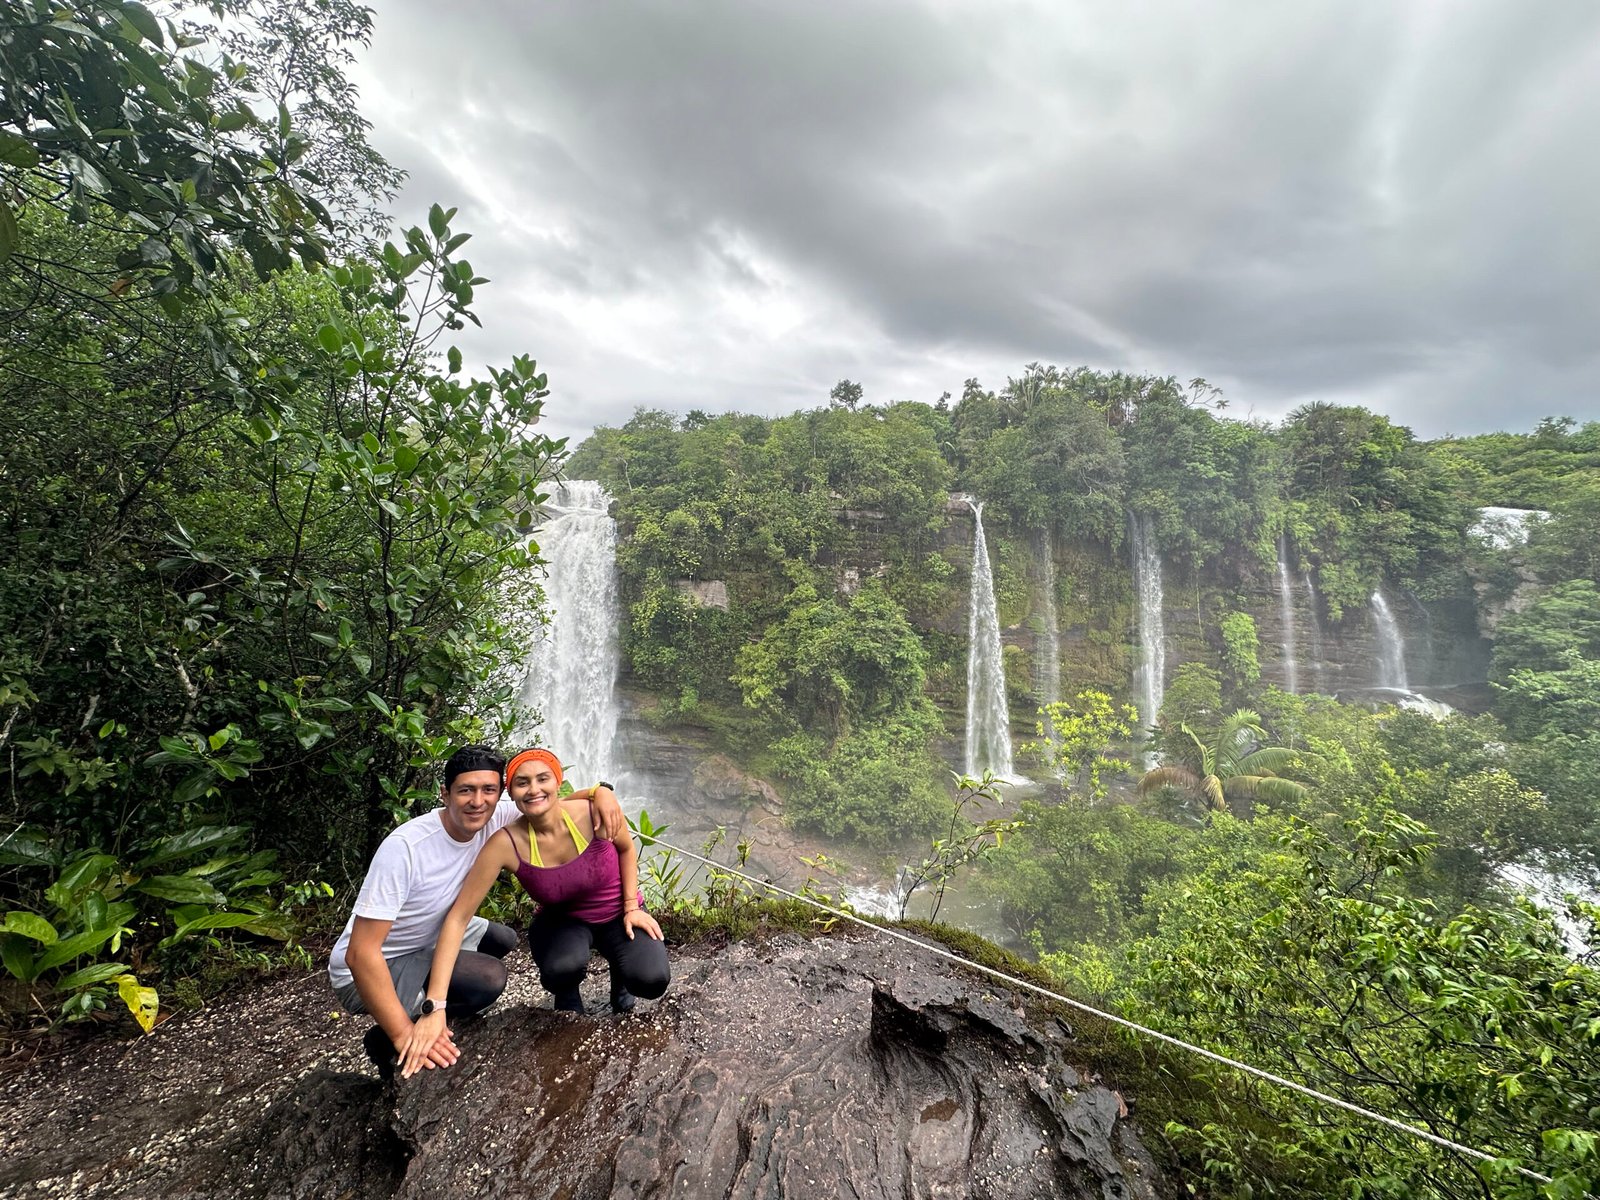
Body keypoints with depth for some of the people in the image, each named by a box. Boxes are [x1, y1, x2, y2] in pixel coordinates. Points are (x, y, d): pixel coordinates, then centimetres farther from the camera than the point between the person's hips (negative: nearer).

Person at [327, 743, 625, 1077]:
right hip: (363, 973, -8)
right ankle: (386, 1040, -3)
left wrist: (600, 791, -27)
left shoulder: (494, 819, -15)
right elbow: (361, 952, -31)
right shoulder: (404, 848, -33)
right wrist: (404, 1034, -32)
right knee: (489, 977, -24)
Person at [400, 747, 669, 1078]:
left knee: (651, 980, -26)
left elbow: (626, 848, -4)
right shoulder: (506, 844, -26)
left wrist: (631, 907, -8)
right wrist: (435, 1008, -28)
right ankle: (567, 999, 4)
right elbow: (458, 918, -24)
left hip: (617, 915, 0)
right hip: (563, 922, 0)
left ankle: (619, 971, 13)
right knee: (562, 968, -36)